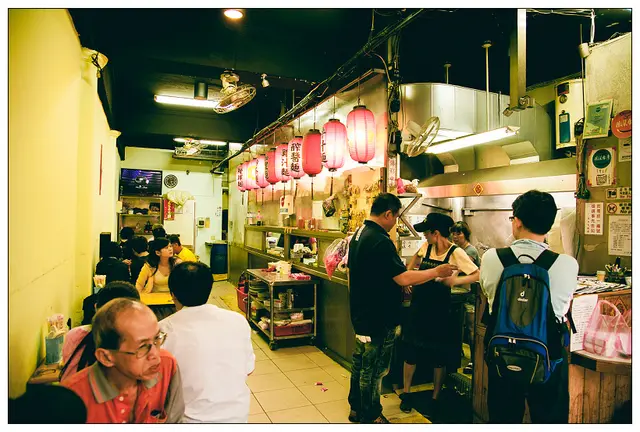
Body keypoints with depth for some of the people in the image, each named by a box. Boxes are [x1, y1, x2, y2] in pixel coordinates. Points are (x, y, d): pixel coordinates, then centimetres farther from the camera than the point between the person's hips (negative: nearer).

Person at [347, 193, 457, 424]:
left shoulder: (359, 234, 6)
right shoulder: (380, 241, -25)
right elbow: (403, 278, -26)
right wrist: (437, 272, -14)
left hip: (361, 313, 10)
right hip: (378, 318, -9)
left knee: (360, 362, 20)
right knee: (374, 369, 6)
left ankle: (357, 408, 35)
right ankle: (370, 417, 22)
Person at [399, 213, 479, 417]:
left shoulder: (455, 253, -15)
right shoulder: (426, 247, 0)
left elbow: (477, 275, -18)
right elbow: (417, 256, 23)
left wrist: (456, 280, -34)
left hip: (439, 310, -4)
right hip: (417, 308, 5)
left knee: (438, 357, 9)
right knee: (410, 352, 11)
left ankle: (435, 399, 27)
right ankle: (406, 393, 28)